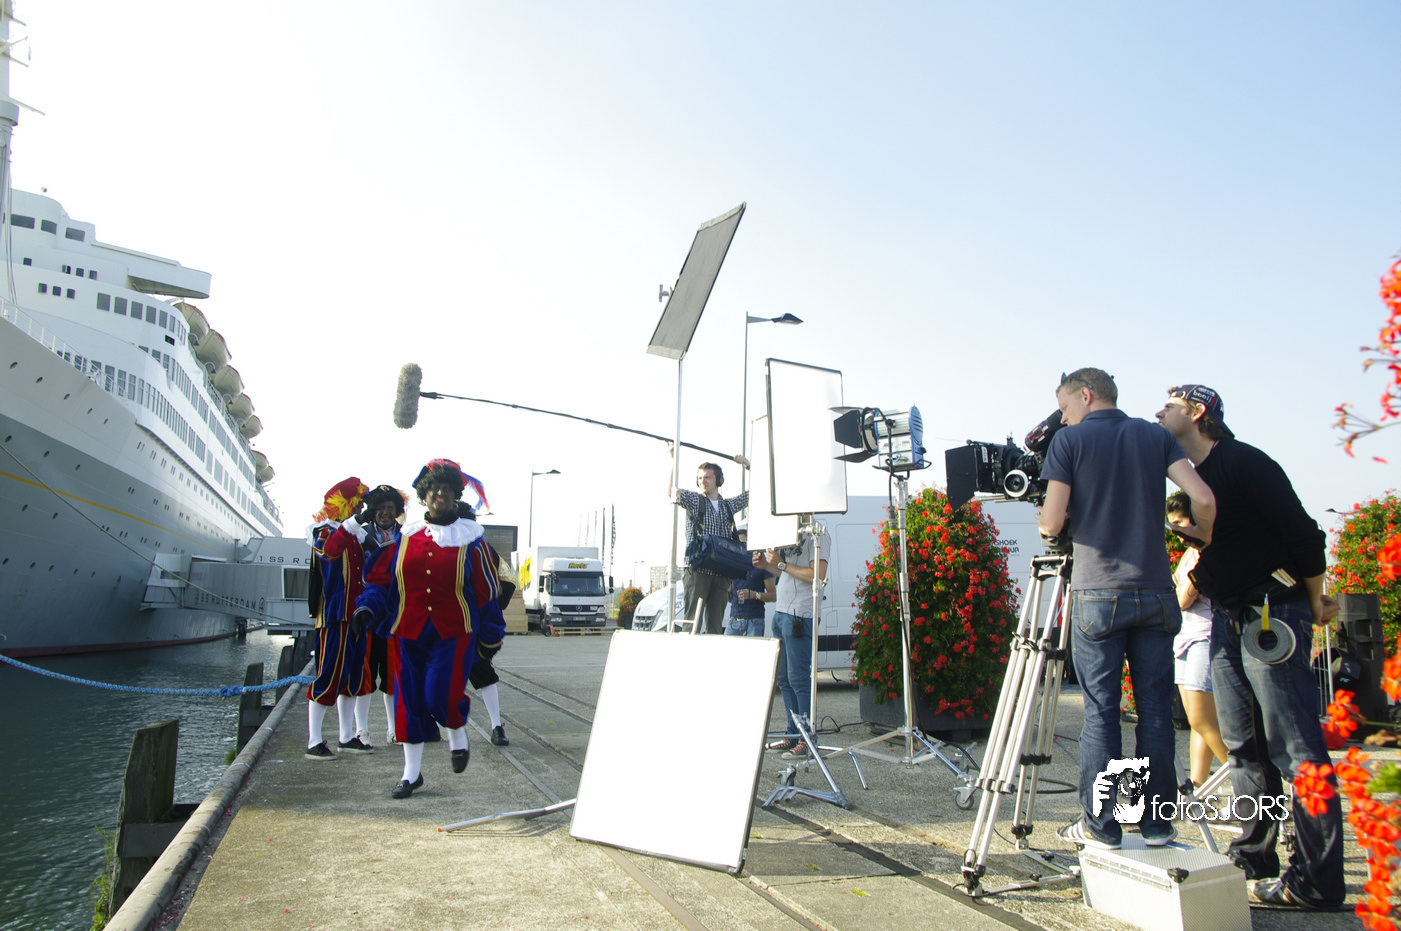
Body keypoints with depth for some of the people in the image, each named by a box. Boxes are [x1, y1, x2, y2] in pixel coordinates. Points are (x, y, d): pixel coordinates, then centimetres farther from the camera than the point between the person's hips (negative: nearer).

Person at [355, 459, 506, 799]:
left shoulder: (469, 538, 0)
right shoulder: (405, 537, 6)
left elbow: (486, 590, 5)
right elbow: (380, 578, 11)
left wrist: (491, 635, 9)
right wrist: (368, 606, -8)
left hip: (454, 634, -3)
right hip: (408, 634, 3)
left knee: (443, 697, -13)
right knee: (410, 701, 7)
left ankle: (458, 736, 22)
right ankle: (412, 773, 23)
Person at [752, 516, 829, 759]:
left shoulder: (818, 535, -8)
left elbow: (818, 574, -19)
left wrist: (781, 564, -13)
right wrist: (767, 566, 11)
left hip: (799, 616, -9)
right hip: (781, 613, 9)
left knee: (799, 677, -7)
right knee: (783, 678, 11)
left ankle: (808, 740, -1)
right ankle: (793, 734, 19)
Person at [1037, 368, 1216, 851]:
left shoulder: (1069, 440, 0)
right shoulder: (1155, 435, 10)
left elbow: (1052, 523, -6)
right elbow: (1203, 498, -2)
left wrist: (1044, 519, 16)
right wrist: (1202, 539, 17)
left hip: (1098, 594, -3)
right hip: (1155, 593, 3)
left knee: (1101, 710, 2)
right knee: (1155, 707, 9)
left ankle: (1100, 824, 7)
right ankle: (1157, 822, 16)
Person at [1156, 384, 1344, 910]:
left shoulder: (1246, 463, -10)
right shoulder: (1188, 476, 13)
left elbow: (1302, 533, -10)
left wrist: (1315, 605, -3)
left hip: (1274, 617, -8)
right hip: (1226, 622, 8)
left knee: (1297, 752, -5)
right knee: (1244, 749, 10)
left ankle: (1316, 881, 0)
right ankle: (1253, 861, 18)